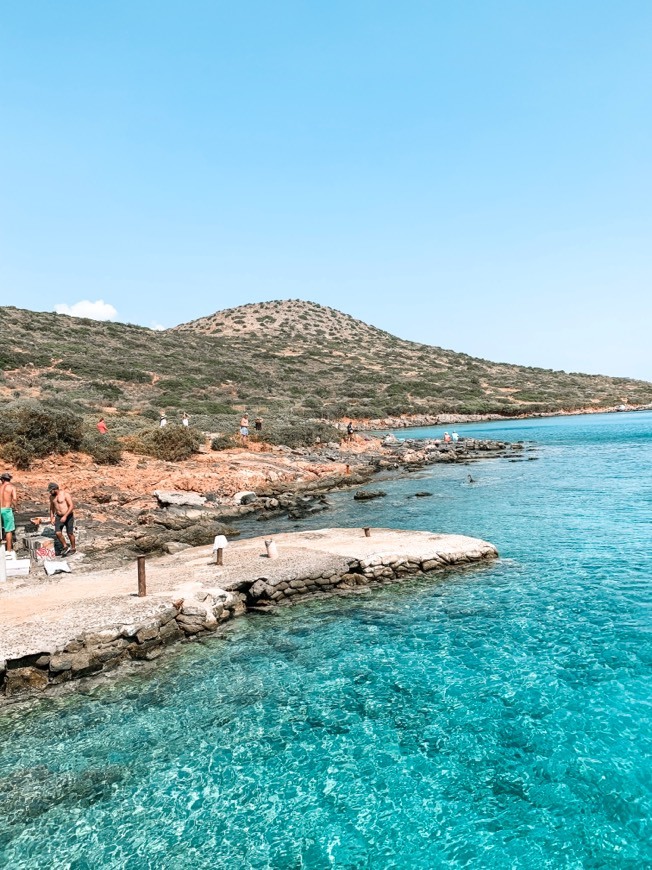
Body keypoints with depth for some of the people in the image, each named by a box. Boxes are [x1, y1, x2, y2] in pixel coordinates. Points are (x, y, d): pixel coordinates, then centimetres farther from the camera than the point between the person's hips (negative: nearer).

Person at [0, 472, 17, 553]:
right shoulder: (12, 486, -3)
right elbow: (14, 499, -15)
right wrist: (14, 507, 1)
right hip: (7, 510, -4)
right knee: (9, 530, 2)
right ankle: (9, 550, 4)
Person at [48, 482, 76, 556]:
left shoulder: (65, 494, -18)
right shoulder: (51, 497, 3)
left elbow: (72, 506, -22)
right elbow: (52, 507, 18)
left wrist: (65, 516, -28)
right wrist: (51, 517, 12)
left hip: (68, 516, -5)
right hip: (59, 517, 5)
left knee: (70, 534, 5)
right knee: (58, 533, -10)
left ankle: (73, 549, 24)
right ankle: (65, 547, 9)